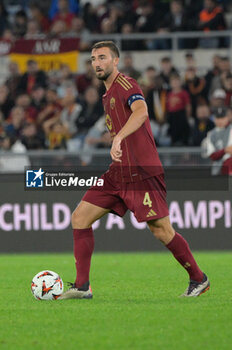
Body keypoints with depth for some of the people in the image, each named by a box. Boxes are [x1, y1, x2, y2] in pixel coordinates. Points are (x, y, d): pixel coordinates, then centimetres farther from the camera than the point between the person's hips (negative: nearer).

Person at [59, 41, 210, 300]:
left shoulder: (125, 85, -10)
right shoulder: (108, 95, 19)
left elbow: (141, 112, -31)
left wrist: (118, 138, -43)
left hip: (141, 171, -9)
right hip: (119, 172, 9)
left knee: (161, 230, -6)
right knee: (79, 218, 0)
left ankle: (199, 280, 11)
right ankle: (82, 287, 0)